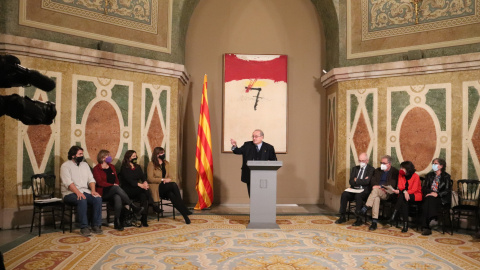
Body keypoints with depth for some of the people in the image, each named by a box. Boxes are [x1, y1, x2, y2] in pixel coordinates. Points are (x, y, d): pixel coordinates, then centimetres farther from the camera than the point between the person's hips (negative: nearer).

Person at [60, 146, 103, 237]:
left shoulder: (85, 165, 18)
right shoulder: (66, 166, -2)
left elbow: (91, 179, 12)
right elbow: (68, 182, -15)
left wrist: (93, 190, -7)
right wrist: (78, 192, -27)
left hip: (85, 191, 5)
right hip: (70, 193, -5)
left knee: (98, 198, -22)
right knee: (82, 200, -36)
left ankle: (96, 226, -17)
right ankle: (84, 228, -29)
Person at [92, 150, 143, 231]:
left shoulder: (112, 167, 21)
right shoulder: (96, 169, 3)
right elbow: (100, 182, -8)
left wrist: (117, 185, -2)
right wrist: (113, 185, -13)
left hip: (114, 191, 4)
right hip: (103, 193, -4)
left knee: (118, 198, -34)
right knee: (117, 188, -36)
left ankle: (117, 222, -34)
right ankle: (134, 207, -33)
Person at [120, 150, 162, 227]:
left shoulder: (138, 167, 18)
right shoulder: (124, 168, -1)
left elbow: (143, 177, 6)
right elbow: (129, 180, -15)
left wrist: (145, 183, -19)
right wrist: (140, 185, -30)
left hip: (137, 190, 5)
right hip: (128, 191, -4)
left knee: (143, 196, -31)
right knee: (144, 189, -32)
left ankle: (144, 219, -36)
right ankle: (153, 205, -31)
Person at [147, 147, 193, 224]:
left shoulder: (166, 163, 20)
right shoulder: (151, 164, 1)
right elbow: (150, 179, -7)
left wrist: (168, 180, -3)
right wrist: (163, 180, -13)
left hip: (166, 187, 5)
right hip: (156, 188, -5)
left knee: (171, 194, -33)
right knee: (174, 184, -33)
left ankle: (185, 215, -39)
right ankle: (185, 211, -35)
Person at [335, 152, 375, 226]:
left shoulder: (371, 169, 1)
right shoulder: (355, 169, 18)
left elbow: (367, 182, -14)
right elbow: (351, 181, 7)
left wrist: (356, 180, -4)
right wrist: (361, 181, -7)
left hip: (364, 191, -5)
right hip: (354, 190, 5)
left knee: (358, 195, -35)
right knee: (344, 194, -23)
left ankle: (359, 219, -26)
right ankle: (342, 217, -17)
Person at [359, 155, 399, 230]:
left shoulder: (395, 172, 6)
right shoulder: (377, 170, 23)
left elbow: (392, 184, -8)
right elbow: (372, 181, 12)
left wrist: (380, 186, -18)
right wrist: (375, 186, -10)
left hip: (387, 193, -3)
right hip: (376, 193, 3)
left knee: (376, 190, -35)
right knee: (376, 198, -33)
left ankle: (366, 207, -38)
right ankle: (374, 222, -39)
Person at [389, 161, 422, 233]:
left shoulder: (416, 176, -9)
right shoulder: (401, 174, 5)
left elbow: (414, 189, -17)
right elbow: (400, 186, -1)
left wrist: (400, 191, -29)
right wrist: (404, 191, -27)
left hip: (415, 195, -4)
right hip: (404, 195, 4)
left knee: (402, 196, -34)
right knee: (404, 202, -31)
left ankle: (394, 214, -33)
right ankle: (405, 224, -31)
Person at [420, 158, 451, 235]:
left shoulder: (446, 176, 5)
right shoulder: (429, 175, 17)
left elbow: (447, 190, -5)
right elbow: (424, 188, 12)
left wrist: (437, 194, -21)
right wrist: (430, 192, -9)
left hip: (441, 198, -3)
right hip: (429, 196, 3)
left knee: (429, 200, -35)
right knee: (427, 200, -33)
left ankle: (425, 226, -37)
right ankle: (425, 226, -37)